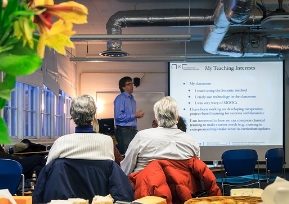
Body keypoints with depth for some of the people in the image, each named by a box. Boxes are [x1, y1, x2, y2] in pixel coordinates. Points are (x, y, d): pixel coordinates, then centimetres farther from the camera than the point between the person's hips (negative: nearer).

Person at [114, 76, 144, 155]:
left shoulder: (132, 99, 19)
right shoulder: (120, 98, -8)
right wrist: (135, 115, -14)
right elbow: (118, 116, -19)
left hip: (133, 130, 8)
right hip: (123, 130, -8)